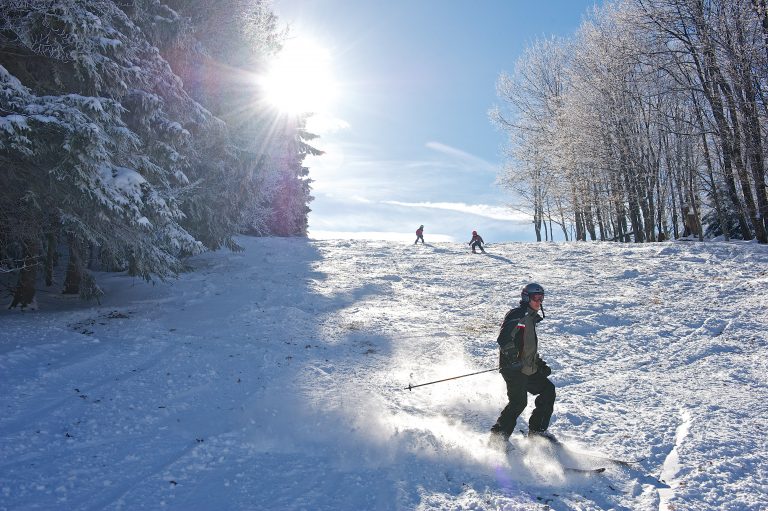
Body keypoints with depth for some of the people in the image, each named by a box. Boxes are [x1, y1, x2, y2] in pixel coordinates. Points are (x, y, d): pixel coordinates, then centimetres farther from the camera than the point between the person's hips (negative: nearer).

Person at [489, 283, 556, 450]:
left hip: (528, 369, 10)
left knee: (548, 389, 12)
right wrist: (512, 358, -32)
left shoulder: (530, 318, 21)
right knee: (518, 402, -15)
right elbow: (504, 339, -23)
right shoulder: (518, 315, -10)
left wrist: (540, 364, 20)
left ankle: (536, 431, 19)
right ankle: (498, 437, -6)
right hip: (514, 368, -10)